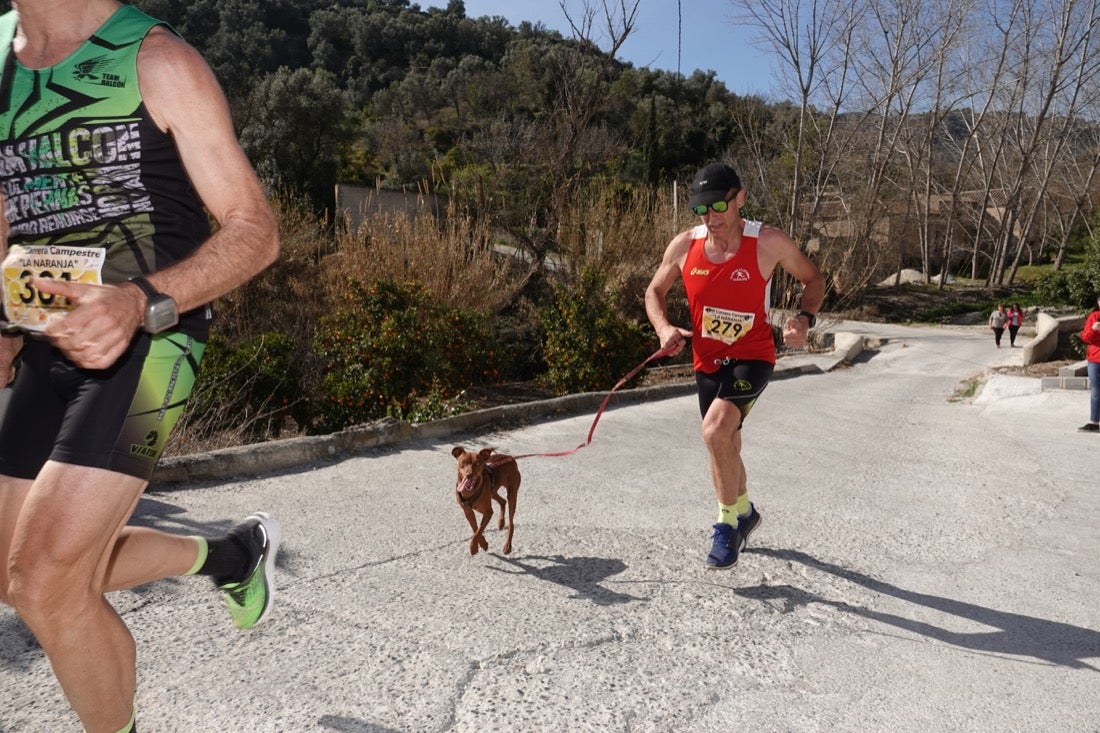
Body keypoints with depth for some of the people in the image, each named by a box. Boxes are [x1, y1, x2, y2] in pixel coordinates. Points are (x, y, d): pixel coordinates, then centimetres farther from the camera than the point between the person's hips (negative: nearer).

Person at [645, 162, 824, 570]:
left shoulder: (769, 243, -15)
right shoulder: (684, 246, -8)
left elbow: (813, 280, 1)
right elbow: (655, 291, 8)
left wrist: (805, 318, -18)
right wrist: (664, 328, -11)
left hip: (752, 357, -5)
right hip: (707, 362, 5)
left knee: (716, 430, -28)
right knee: (724, 446, 19)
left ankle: (728, 523, -5)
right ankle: (744, 512, 49)